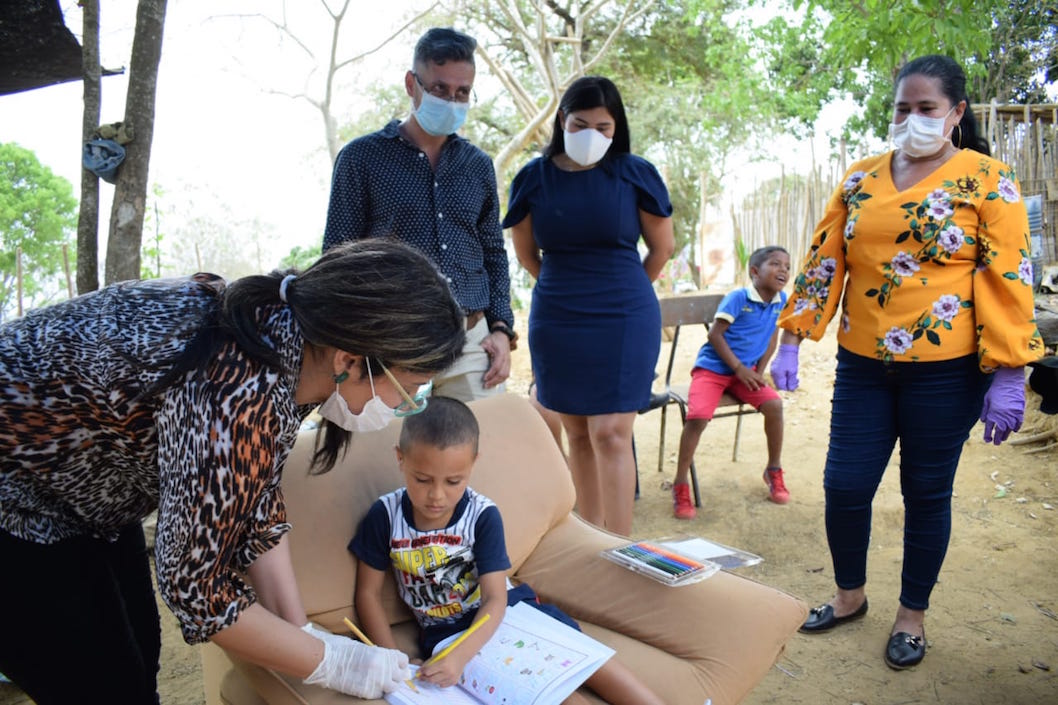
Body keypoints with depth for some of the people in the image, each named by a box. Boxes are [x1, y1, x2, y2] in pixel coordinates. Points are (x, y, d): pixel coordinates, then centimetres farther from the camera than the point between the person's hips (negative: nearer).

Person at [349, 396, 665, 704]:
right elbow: (369, 593, -3)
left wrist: (460, 656, -35)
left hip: (502, 611, 1)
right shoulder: (385, 516, -13)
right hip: (447, 631, -1)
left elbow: (495, 600, -18)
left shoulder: (483, 515, -16)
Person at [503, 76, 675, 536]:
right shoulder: (535, 177, 1)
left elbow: (663, 247, 7)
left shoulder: (634, 174, -3)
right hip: (556, 322, 3)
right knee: (577, 434, 10)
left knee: (611, 434, -7)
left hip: (623, 320, -2)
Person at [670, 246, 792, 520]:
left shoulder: (781, 301, 2)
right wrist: (739, 368, -15)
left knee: (774, 404, -18)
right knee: (697, 417, -25)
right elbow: (715, 334, -16)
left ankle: (774, 471, 5)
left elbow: (772, 338, 12)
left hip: (747, 370, 5)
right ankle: (680, 485, -10)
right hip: (712, 368, -5)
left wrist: (759, 371, -1)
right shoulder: (738, 297, -15)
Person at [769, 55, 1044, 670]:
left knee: (927, 493, 9)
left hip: (945, 370, -3)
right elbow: (824, 261, 7)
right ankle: (851, 595, 32)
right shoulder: (861, 180, 8)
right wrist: (792, 341, 1)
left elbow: (1010, 279, -8)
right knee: (844, 485, 5)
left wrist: (1008, 376, -13)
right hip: (863, 365, 3)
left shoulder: (987, 179, -2)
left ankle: (913, 615, 31)